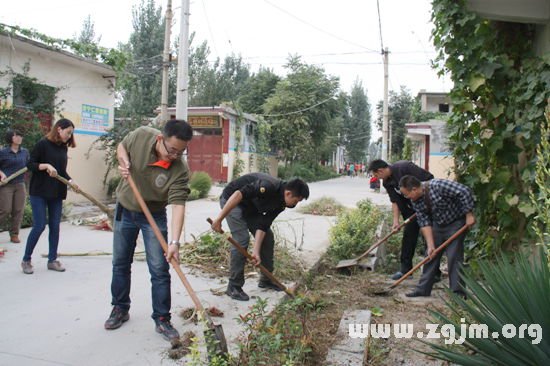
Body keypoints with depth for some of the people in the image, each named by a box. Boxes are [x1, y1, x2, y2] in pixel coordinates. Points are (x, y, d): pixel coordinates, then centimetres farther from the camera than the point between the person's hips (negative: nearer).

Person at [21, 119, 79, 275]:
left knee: (55, 226, 6)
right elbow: (30, 164, -8)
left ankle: (52, 260, 15)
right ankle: (26, 260, 13)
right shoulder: (43, 144, -8)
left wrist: (71, 181, -4)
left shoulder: (63, 148, 9)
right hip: (39, 192, -6)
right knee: (39, 226, -5)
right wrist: (46, 165, -24)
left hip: (57, 193, 6)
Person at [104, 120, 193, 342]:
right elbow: (122, 146, 2)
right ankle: (120, 309, 33)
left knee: (159, 270, -4)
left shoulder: (180, 170, -27)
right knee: (120, 264, 14)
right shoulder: (141, 135, -20)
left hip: (154, 217, -2)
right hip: (125, 210, 3)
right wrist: (123, 162, -20)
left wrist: (174, 242, -42)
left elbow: (178, 205, -33)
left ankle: (162, 319, 10)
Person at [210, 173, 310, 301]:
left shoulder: (280, 203, -8)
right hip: (232, 200, -8)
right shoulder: (269, 186, -34)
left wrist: (256, 251, -17)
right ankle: (234, 287, -6)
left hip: (251, 206, 9)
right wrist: (219, 219, -37)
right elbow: (238, 195, -38)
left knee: (268, 237, 5)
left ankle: (266, 280, 21)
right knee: (242, 239, -19)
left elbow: (263, 225, -9)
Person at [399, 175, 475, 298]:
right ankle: (423, 289, 16)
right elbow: (424, 223, -10)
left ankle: (458, 292, 3)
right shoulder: (416, 201, -9)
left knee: (454, 257, -9)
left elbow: (465, 191, -29)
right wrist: (430, 245, -16)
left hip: (456, 223, -6)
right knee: (431, 256, 7)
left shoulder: (439, 185, -30)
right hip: (438, 225, 6)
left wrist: (469, 214, -24)